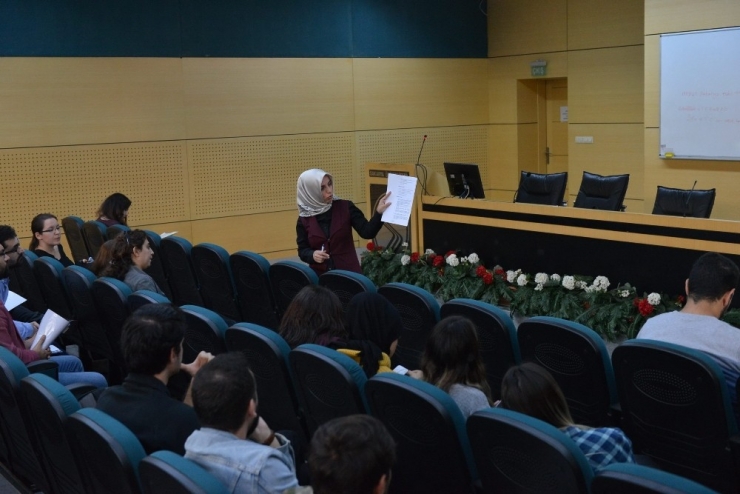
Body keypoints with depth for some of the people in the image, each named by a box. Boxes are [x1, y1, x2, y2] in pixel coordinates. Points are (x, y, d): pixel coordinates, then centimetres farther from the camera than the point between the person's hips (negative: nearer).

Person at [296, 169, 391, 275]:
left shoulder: (345, 207, -2)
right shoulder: (304, 220, -1)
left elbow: (367, 232, -9)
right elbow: (302, 251, 5)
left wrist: (379, 213, -23)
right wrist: (312, 255, -15)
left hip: (349, 272, 0)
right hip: (320, 275, 0)